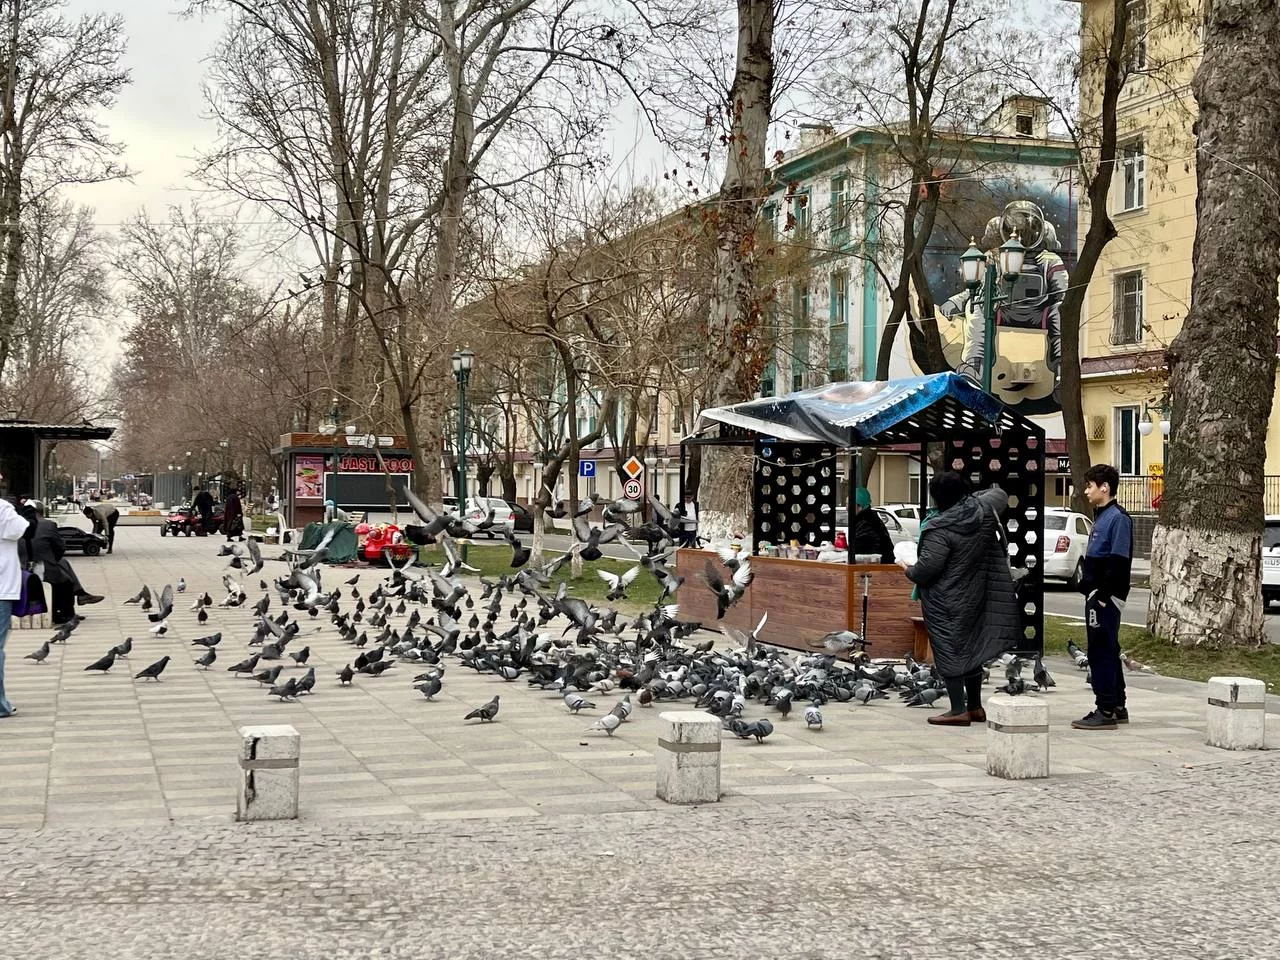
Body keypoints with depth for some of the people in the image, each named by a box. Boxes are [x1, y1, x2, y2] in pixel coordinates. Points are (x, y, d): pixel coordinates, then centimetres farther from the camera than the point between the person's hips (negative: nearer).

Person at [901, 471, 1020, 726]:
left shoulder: (940, 529, -23)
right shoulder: (983, 508, -2)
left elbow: (927, 567, -23)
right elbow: (1000, 494, 20)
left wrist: (909, 570, -4)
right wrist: (971, 494, 29)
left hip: (947, 604, -7)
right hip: (975, 597, 8)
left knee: (949, 651, 0)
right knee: (971, 647, 16)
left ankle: (959, 710, 1)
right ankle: (975, 707, 24)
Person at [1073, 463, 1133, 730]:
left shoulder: (1118, 518, -13)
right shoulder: (1101, 516, 18)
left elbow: (1118, 561, -19)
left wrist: (1103, 595, -21)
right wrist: (1086, 586, 15)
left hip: (1106, 597, -10)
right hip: (1096, 595, 10)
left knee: (1102, 652, -8)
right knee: (1107, 651, 15)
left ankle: (1106, 710, -5)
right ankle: (1117, 707, 23)